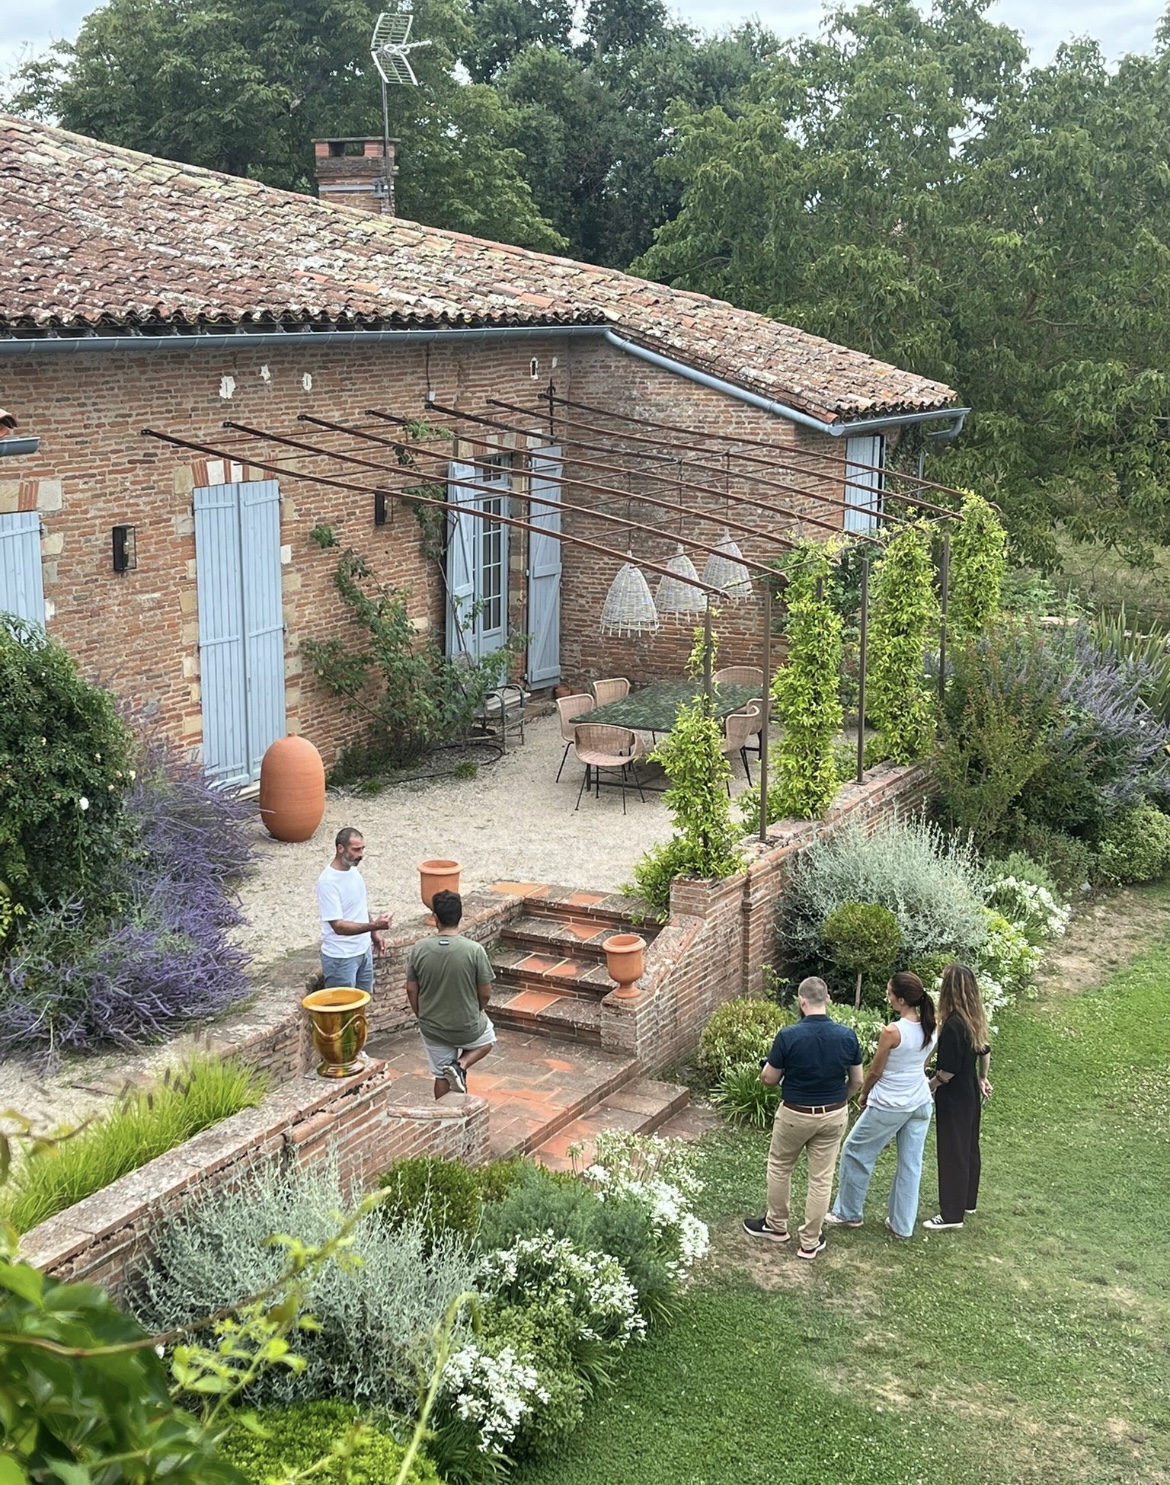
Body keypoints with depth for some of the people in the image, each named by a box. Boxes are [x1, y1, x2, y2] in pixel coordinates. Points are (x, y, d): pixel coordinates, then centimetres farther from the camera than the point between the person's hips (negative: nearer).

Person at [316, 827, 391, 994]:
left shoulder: (353, 870, 1)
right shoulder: (328, 881, -25)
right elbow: (338, 926, -28)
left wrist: (374, 933, 17)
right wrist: (373, 926, -37)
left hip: (363, 950, 8)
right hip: (340, 957, -8)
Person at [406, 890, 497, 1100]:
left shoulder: (419, 948, -13)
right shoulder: (474, 950, -20)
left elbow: (411, 990, -3)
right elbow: (485, 993, -11)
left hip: (432, 1028, 2)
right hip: (466, 1027, -2)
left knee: (441, 1076, 22)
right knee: (487, 1039, 30)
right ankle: (461, 1066, 5)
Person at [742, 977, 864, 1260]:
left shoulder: (788, 1035, -21)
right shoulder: (847, 1036, -12)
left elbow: (768, 1079, -10)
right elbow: (857, 1081, 0)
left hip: (795, 1115, -2)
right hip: (833, 1115, 3)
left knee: (779, 1168, 21)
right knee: (821, 1179, 13)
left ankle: (776, 1226, 35)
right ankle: (810, 1242, 22)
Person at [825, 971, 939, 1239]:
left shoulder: (892, 1032, -24)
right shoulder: (931, 1028, -4)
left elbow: (875, 1071, -12)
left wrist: (864, 1094, 6)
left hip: (889, 1105, -6)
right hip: (920, 1103, 7)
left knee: (855, 1152, 12)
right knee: (910, 1163, 14)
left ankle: (848, 1213, 24)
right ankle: (903, 1224, 22)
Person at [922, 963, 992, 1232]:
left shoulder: (952, 1026, -27)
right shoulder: (975, 1021, 0)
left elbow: (948, 1071, -24)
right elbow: (985, 1053, 16)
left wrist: (929, 1086, -7)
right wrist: (983, 1079, 29)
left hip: (953, 1099, -9)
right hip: (971, 1095, 9)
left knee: (952, 1154, 2)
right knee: (969, 1148, 21)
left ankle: (952, 1215, 11)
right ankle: (968, 1202, 36)